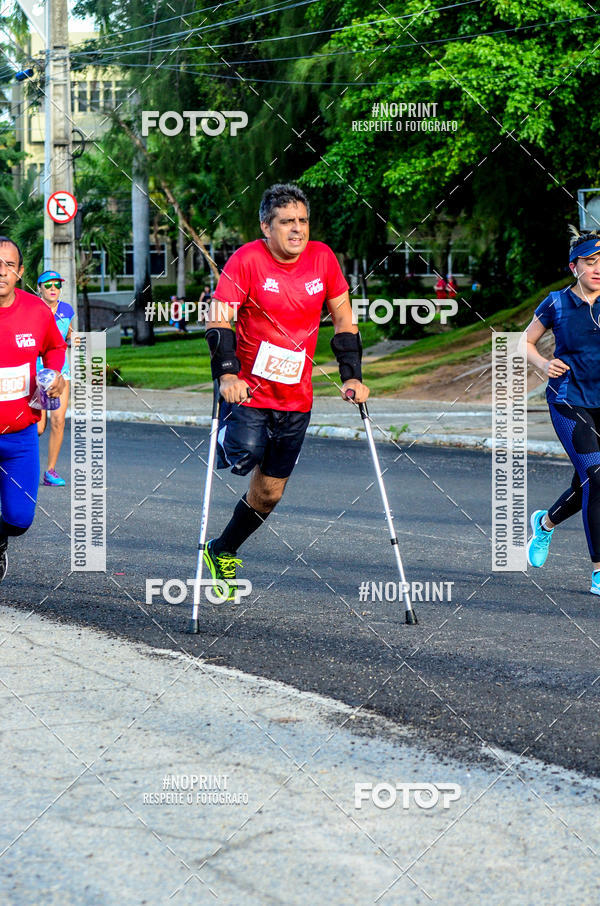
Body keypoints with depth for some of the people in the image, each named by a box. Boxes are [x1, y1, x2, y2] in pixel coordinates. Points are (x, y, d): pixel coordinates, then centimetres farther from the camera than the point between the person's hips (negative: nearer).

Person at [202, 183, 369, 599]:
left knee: (270, 491, 7)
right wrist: (227, 374, -31)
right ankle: (228, 439, 11)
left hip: (296, 397, 4)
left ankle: (223, 551, 30)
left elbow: (343, 319, 8)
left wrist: (352, 376, 1)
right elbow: (218, 320, -17)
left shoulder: (323, 258, -1)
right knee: (245, 456, -26)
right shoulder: (247, 260, -12)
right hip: (249, 390, -4)